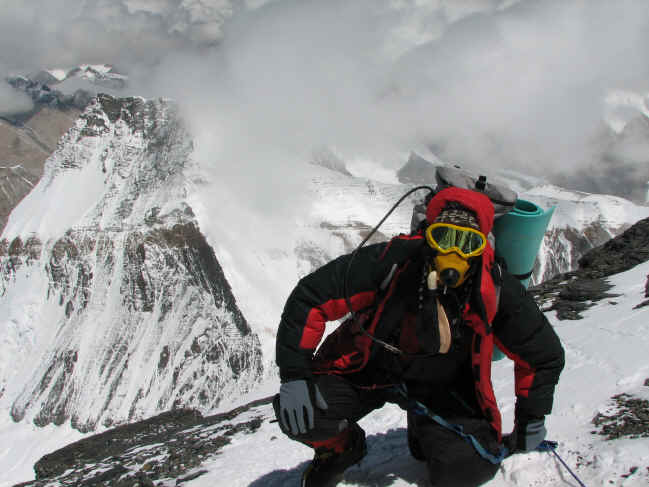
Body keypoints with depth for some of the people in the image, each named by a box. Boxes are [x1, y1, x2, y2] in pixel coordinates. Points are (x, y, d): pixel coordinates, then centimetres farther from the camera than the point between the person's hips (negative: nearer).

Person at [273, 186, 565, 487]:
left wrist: (531, 421, 1)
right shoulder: (391, 262, -26)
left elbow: (543, 354, -2)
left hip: (440, 383, 2)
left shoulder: (494, 290, -19)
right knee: (301, 415, -24)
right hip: (367, 369, -1)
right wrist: (294, 375, -24)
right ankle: (341, 448, 14)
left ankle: (423, 435, 19)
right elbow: (310, 297, -19)